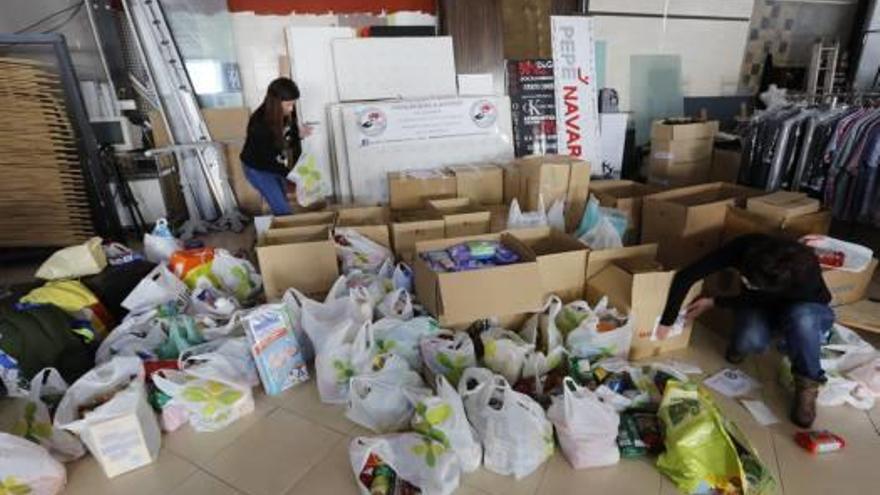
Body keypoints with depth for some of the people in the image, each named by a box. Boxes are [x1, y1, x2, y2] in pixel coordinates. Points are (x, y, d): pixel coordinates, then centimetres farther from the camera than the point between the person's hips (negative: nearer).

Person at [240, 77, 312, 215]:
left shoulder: (288, 114, -16)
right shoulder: (259, 124, -33)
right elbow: (264, 160, -27)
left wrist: (299, 134, -22)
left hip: (276, 165, 6)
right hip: (257, 169, -6)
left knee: (282, 202, 19)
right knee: (283, 209, -4)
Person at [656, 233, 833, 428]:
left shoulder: (806, 273, -39)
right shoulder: (745, 246, -34)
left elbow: (757, 299, -21)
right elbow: (685, 276, -32)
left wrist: (713, 302, -20)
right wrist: (666, 322, -29)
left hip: (809, 310, -1)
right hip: (759, 304, 1)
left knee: (801, 319, -38)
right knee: (751, 340, -32)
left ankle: (807, 383, -14)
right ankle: (741, 342, 6)